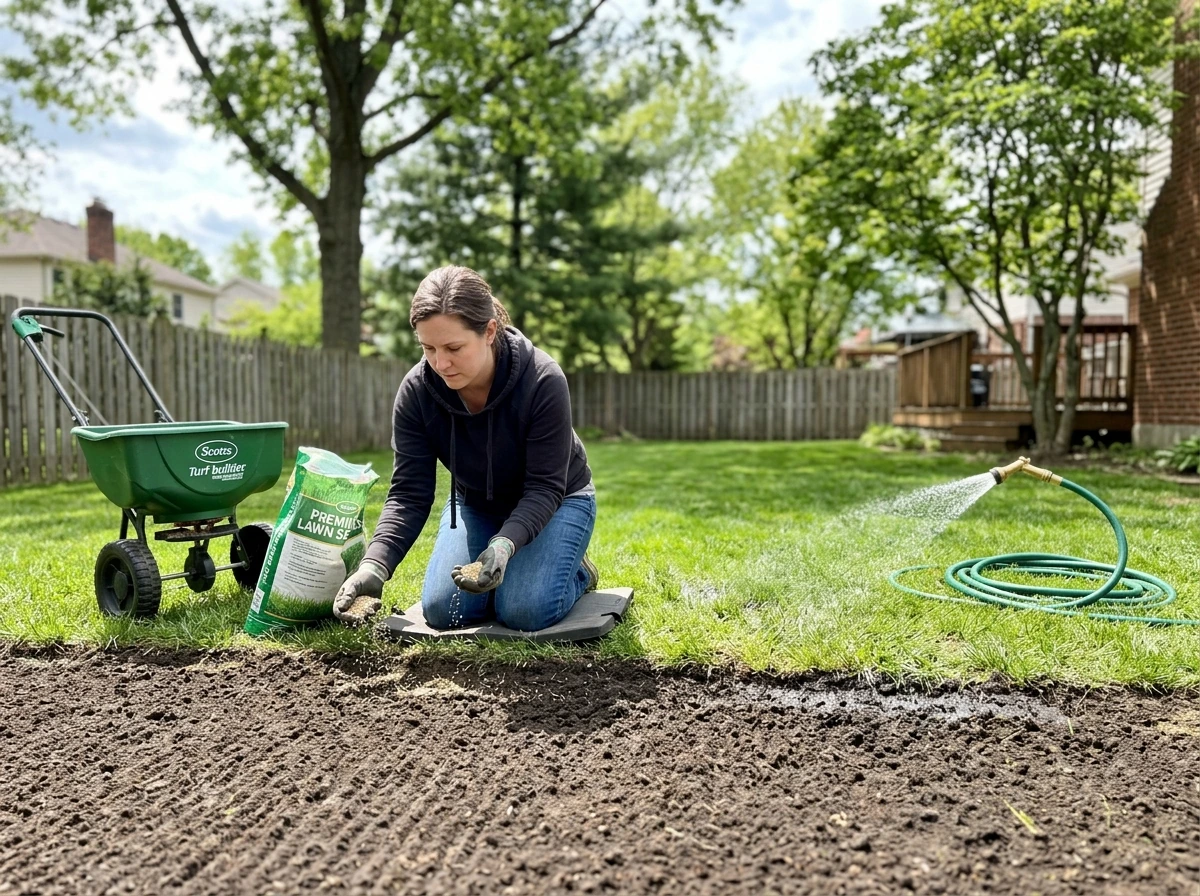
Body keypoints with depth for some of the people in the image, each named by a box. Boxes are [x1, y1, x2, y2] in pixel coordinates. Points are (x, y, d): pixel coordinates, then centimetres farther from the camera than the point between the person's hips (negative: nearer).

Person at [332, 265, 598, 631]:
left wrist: (504, 544, -48)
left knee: (525, 612, -24)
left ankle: (576, 570, 9)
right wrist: (374, 566, -37)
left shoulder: (543, 380, -32)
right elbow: (408, 494, -21)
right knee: (442, 611, -12)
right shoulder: (416, 391, -22)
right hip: (475, 505, 4)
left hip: (554, 502, -3)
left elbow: (545, 487, -29)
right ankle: (499, 570, 17)